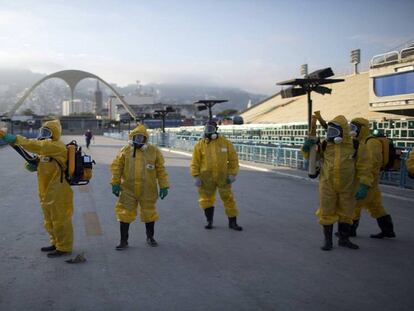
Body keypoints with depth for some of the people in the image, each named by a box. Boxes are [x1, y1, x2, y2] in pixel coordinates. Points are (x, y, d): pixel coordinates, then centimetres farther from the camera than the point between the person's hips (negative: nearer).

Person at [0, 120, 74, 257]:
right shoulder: (46, 147, 16)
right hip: (47, 192, 10)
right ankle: (56, 243, 33)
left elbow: (36, 146, -30)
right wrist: (31, 165, -8)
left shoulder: (57, 146, -15)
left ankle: (64, 247, 9)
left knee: (60, 220, -1)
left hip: (58, 193, -10)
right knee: (49, 220, 19)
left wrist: (16, 139, -33)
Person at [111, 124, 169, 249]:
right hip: (128, 189, 0)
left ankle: (150, 237, 35)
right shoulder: (125, 150, -1)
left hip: (147, 190, 0)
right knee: (125, 213, 2)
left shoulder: (154, 151, -3)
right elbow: (116, 167, 3)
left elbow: (161, 170, 0)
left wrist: (164, 186, -2)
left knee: (149, 213, 13)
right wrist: (115, 183, -1)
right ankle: (124, 241, 14)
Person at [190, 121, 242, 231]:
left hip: (223, 177, 0)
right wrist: (196, 176, -6)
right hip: (206, 177, 0)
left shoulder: (226, 143, -1)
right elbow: (195, 162, 0)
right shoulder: (200, 145, -1)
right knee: (206, 199, 8)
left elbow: (233, 159, 3)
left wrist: (232, 174, -3)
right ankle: (209, 221, 25)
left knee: (228, 198, 4)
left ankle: (232, 222, 15)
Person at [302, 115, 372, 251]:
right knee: (327, 213, 4)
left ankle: (344, 239, 30)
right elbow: (311, 156, 9)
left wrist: (363, 186, -10)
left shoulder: (354, 146, -6)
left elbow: (363, 167, -4)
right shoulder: (325, 145, -1)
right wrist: (307, 146, -11)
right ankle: (328, 240, 18)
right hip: (327, 185, 0)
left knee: (345, 213, 13)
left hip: (347, 187, 0)